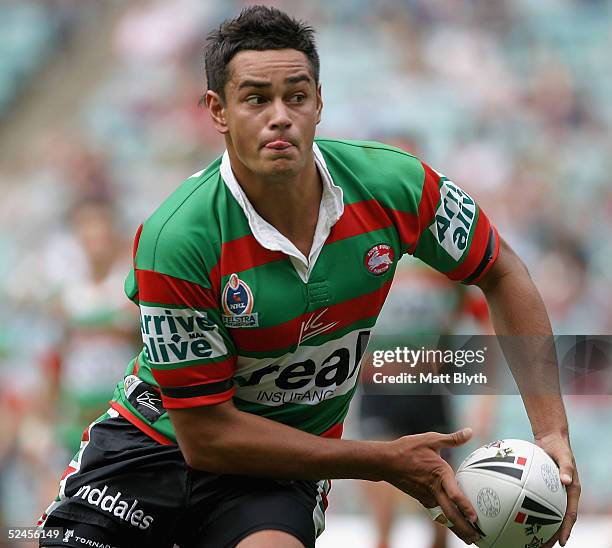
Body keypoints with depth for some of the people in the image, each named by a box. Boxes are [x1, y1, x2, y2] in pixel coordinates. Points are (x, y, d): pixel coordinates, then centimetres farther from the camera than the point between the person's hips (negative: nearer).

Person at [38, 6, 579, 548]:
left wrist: (552, 430, -4)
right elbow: (206, 435, -20)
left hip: (279, 476, 1)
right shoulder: (175, 239, -24)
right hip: (155, 438, -1)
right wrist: (387, 462, -20)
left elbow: (501, 274, 6)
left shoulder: (395, 186, -14)